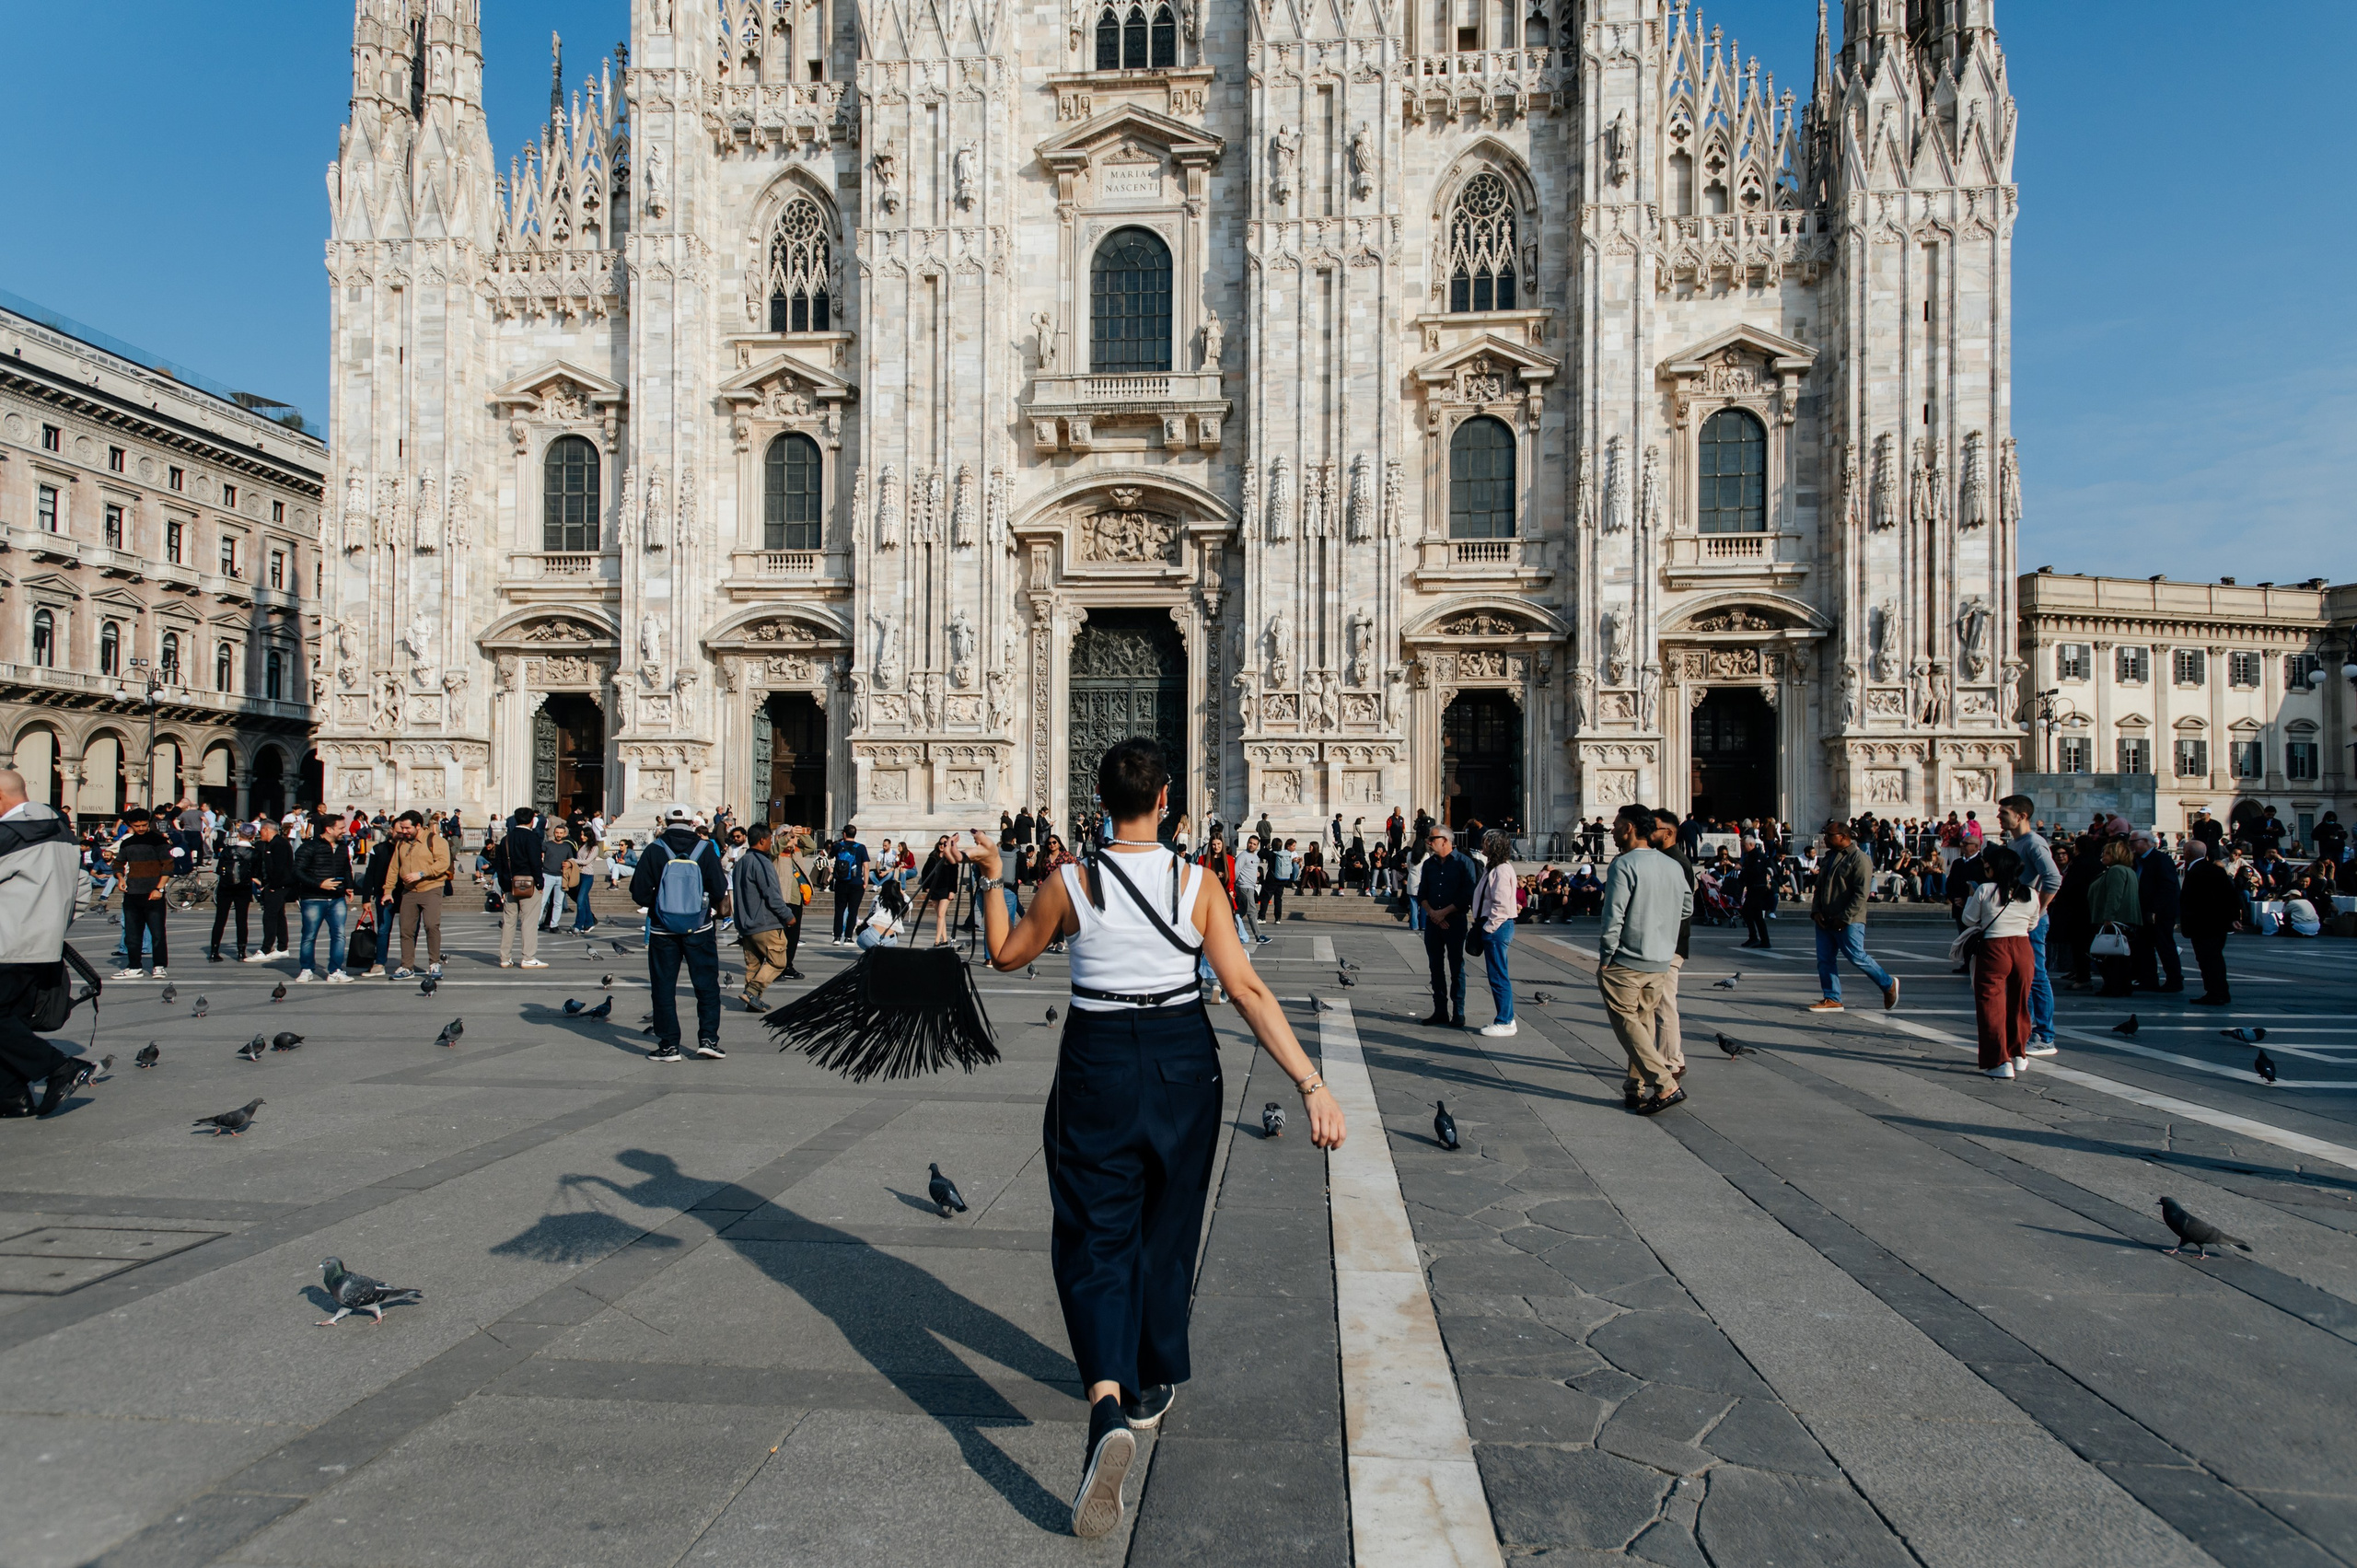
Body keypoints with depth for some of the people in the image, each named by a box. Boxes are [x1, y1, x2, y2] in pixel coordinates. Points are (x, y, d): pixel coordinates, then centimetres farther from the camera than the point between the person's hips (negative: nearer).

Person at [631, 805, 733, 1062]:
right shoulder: (706, 850, -5)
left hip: (662, 931, 0)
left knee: (664, 987, 8)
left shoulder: (654, 851, -6)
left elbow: (639, 894, -7)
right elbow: (719, 892, -7)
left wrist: (656, 903, 13)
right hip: (700, 929, 0)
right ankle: (708, 1038, 3)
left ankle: (668, 1045, 8)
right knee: (707, 985, 10)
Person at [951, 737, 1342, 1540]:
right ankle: (1151, 1385, 36)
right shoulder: (1197, 883, -8)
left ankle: (1108, 1401, -19)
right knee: (1165, 1226, 20)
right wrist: (1311, 1083, -13)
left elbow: (1006, 954, 8)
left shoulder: (1070, 884, -8)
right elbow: (1247, 991, -13)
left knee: (1096, 1234, 4)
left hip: (1097, 1061, -1)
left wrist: (990, 877, 15)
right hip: (1181, 1060, 1)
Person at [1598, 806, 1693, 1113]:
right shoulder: (1673, 866, 8)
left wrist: (1605, 958, -9)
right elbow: (1687, 909, 17)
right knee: (1645, 1022, 14)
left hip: (1626, 962, -7)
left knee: (1627, 1022, -1)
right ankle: (1637, 1089, 17)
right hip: (1661, 962, 7)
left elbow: (1614, 915, -17)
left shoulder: (1624, 864, -14)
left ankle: (1665, 1085, -10)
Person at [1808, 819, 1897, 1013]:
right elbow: (1819, 887, 19)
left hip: (1849, 922, -8)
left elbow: (1860, 894, -16)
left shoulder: (1859, 858, -10)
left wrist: (1844, 918, -19)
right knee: (1824, 960, 3)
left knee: (1857, 958, -4)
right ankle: (1832, 999, 9)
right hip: (1825, 921, 8)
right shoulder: (1828, 857, 16)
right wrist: (1816, 911, 4)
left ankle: (1888, 983, 18)